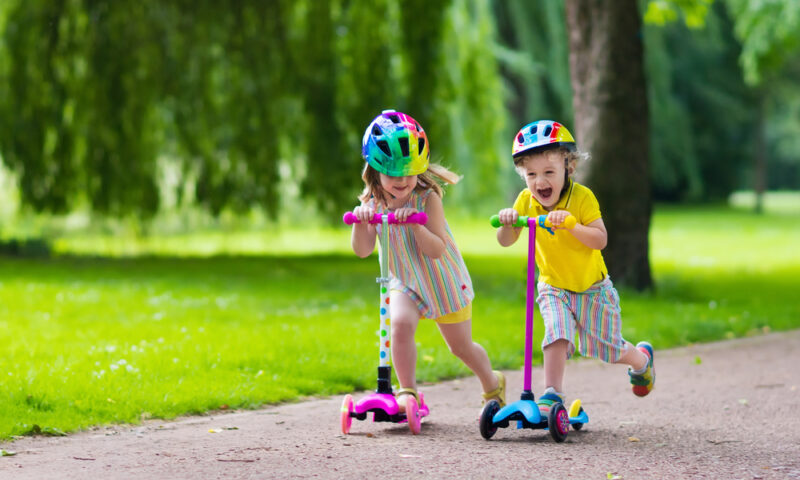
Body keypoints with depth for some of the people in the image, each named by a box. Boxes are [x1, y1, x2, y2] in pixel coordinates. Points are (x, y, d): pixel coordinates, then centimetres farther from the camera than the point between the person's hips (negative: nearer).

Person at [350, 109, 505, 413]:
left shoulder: (427, 199, -21)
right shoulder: (374, 203, -9)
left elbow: (436, 250, -26)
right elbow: (363, 250, -14)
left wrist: (415, 224, -41)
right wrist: (360, 222, -32)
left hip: (445, 281, -2)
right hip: (406, 283, 2)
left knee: (461, 347, 11)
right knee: (400, 324, -29)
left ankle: (492, 383, 40)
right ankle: (407, 391, -17)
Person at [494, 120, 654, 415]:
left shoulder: (582, 197, -21)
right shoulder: (526, 201, -10)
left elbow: (600, 240, -28)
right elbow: (505, 242, -11)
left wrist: (571, 224, -43)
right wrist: (507, 223, -33)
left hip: (592, 287, -2)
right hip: (553, 288, 2)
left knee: (607, 347, 6)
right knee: (557, 334, -23)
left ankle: (642, 359, 37)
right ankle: (552, 393, -18)